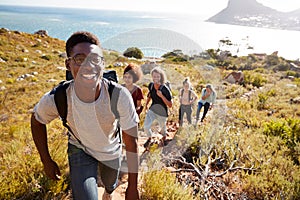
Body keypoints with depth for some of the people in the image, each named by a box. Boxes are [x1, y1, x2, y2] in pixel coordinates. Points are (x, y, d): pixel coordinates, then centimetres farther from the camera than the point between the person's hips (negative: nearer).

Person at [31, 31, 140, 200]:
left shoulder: (120, 96, -37)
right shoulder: (55, 99, -33)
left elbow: (132, 142, -26)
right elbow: (37, 121, -8)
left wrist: (133, 186, -19)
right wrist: (47, 161, -3)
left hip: (112, 151, 1)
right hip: (80, 150, -1)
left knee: (111, 184, 30)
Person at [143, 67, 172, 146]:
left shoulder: (165, 89, -24)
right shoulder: (151, 85, -9)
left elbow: (170, 105, -23)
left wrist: (161, 96, -33)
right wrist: (146, 104, 11)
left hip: (162, 112, -3)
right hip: (152, 110, 3)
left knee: (163, 127, 19)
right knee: (146, 126, -12)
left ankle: (164, 138, 55)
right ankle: (149, 138, 21)